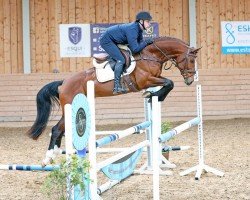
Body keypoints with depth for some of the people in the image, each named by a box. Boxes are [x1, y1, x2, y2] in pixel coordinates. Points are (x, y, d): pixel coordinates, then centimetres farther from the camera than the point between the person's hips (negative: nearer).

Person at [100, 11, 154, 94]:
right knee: (121, 60, -21)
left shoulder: (139, 29, 0)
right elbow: (135, 49, -31)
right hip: (106, 40, -11)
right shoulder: (132, 30, -29)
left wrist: (148, 42, -7)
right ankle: (117, 87, -23)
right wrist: (146, 42, -22)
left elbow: (139, 43, 9)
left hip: (113, 41, 11)